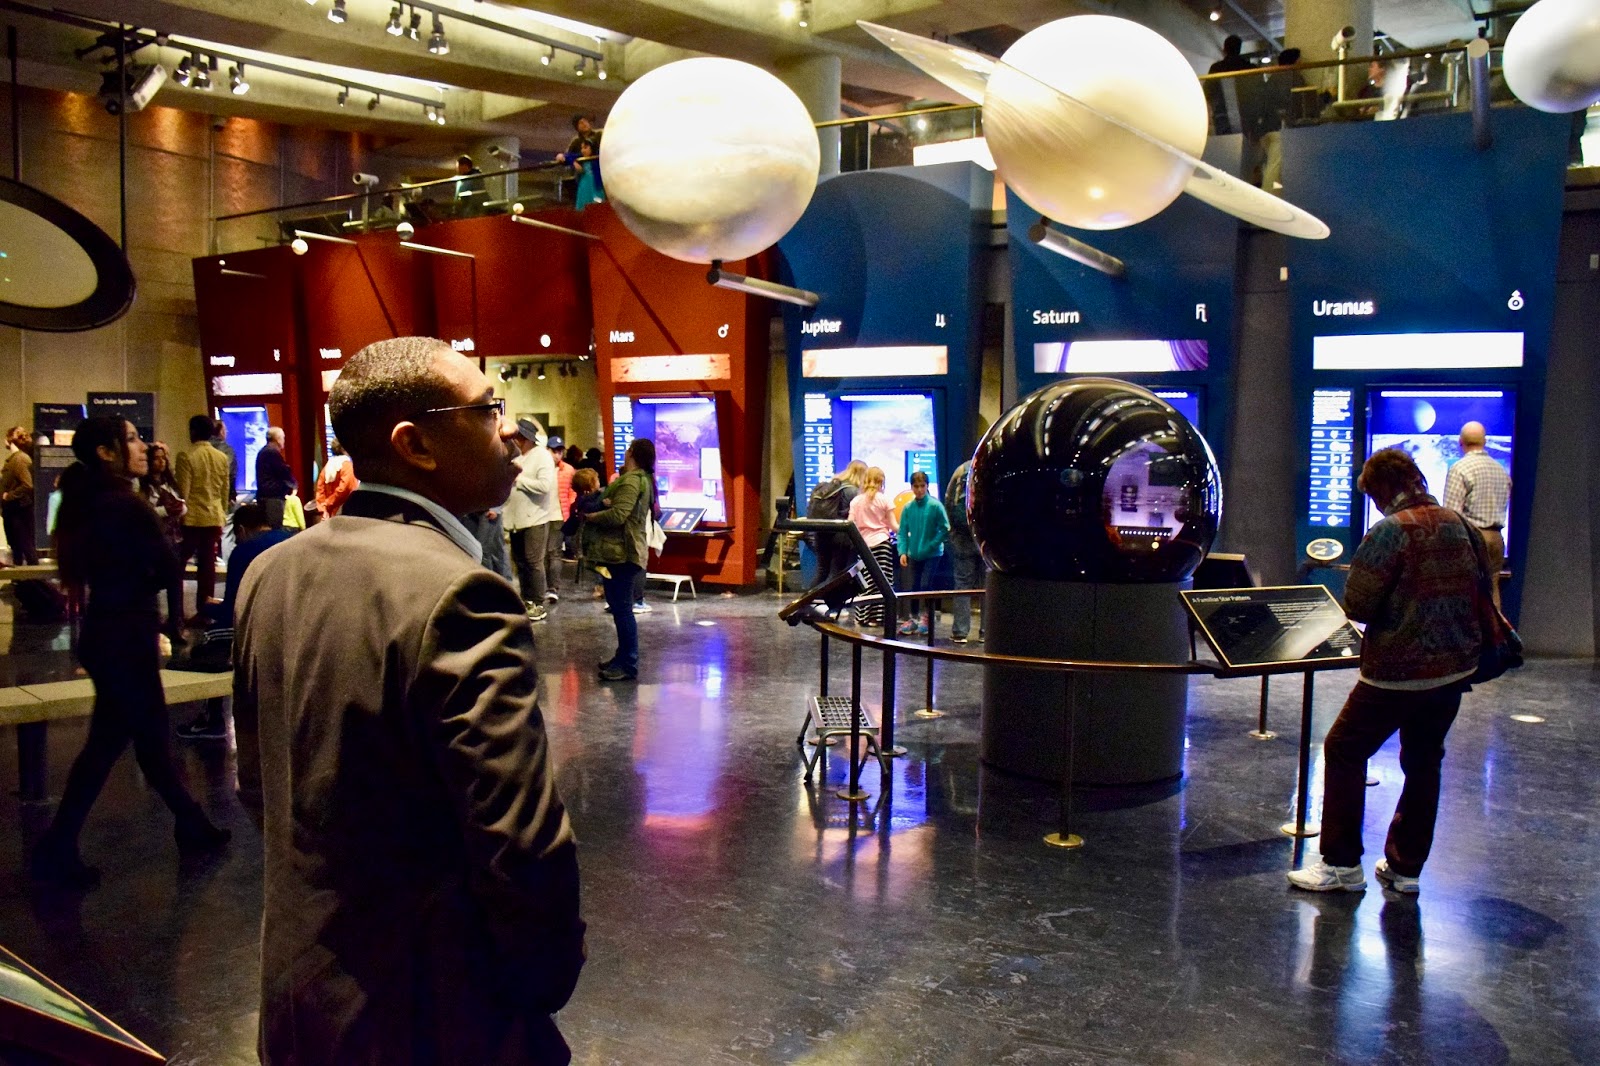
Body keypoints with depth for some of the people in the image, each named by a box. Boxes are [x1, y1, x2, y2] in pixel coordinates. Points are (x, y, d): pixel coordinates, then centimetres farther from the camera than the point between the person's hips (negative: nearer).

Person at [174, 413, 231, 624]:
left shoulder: (186, 456, -9)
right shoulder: (222, 458, 6)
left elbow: (183, 490, -10)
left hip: (191, 518, -4)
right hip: (214, 518, 4)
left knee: (179, 563, 5)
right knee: (208, 564, 6)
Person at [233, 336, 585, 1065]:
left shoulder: (271, 573, -1)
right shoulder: (457, 594, -25)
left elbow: (257, 785, 9)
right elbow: (524, 850, -27)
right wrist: (545, 981, -9)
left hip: (301, 989, 7)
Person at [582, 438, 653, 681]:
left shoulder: (631, 480, -16)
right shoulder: (644, 479, 17)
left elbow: (618, 515, -24)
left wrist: (590, 516, -11)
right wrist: (604, 502, 1)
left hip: (620, 553, -11)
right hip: (623, 551, 11)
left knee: (621, 608, -9)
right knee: (621, 608, 17)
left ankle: (628, 665, -6)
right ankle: (623, 657, 25)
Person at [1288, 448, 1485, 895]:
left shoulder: (1390, 531, -17)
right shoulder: (1459, 525, 4)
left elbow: (1356, 605, -17)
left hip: (1398, 671, -7)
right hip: (1455, 667, 7)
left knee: (1345, 751, 6)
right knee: (1424, 762, 17)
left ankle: (1342, 864, 7)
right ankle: (1405, 867, 24)